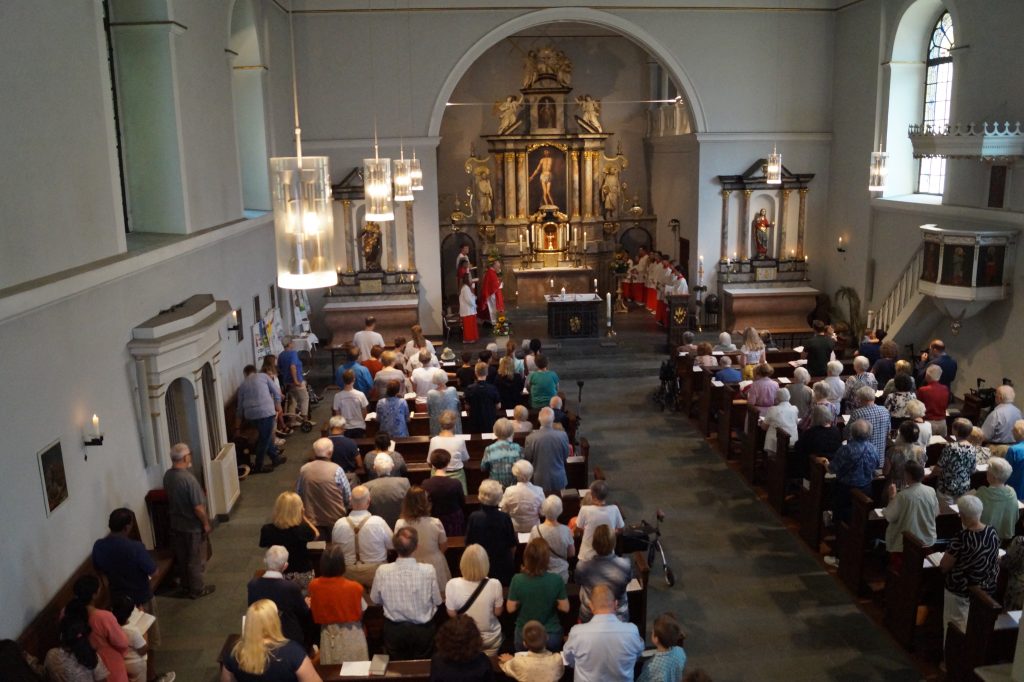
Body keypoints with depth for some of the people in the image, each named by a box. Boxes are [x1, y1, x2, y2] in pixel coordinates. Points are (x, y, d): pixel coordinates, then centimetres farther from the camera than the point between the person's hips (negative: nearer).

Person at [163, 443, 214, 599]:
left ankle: (186, 585, 37)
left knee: (181, 557, 21)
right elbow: (198, 507, -25)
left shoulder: (167, 476, -5)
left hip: (175, 524, 7)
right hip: (193, 527, -7)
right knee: (195, 559, 9)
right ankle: (197, 590, 23)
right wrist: (206, 523, -11)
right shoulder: (188, 478, -30)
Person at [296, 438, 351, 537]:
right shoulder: (336, 470, -15)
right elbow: (348, 497, -6)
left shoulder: (304, 469, -5)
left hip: (311, 519, 3)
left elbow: (298, 494, 8)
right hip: (335, 519, -2)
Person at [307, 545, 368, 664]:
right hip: (351, 635, -3)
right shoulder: (353, 587, -21)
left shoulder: (314, 585, -12)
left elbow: (314, 611, 2)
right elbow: (362, 610, -8)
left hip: (328, 635, 3)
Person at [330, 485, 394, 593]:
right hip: (375, 574, -3)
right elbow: (393, 545, -3)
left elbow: (334, 547, 7)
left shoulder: (339, 524, -11)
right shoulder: (378, 522, -17)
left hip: (348, 575, 3)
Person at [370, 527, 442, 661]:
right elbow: (437, 601, -8)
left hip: (394, 630, 1)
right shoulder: (428, 570, -22)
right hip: (423, 630, -1)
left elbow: (375, 600, -1)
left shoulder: (382, 571, -19)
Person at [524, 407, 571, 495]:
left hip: (540, 481, -1)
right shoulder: (563, 435, -17)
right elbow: (566, 456, 0)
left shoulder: (531, 438, -21)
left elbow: (527, 459, -5)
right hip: (559, 481, 1)